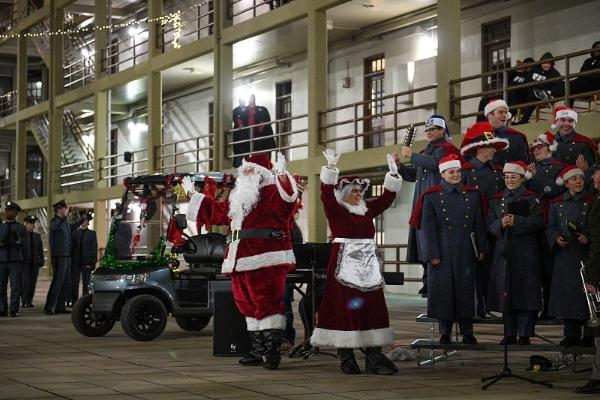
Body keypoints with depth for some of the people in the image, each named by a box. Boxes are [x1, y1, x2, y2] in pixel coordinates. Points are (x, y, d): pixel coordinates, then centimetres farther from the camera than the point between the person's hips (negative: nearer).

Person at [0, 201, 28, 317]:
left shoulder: (21, 228, 7)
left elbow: (25, 246, 4)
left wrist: (18, 240, -15)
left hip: (16, 261, -2)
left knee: (15, 287, -7)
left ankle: (14, 310, -4)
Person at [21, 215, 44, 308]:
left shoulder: (38, 236, 17)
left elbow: (41, 249, 18)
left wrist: (41, 260, 9)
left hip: (35, 262, 4)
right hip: (25, 262, -4)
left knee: (33, 282, 1)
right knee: (25, 281, -12)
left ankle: (29, 301, 5)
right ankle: (24, 301, -9)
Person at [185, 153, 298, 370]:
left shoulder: (272, 193, -2)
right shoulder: (237, 198, 25)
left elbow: (286, 199, -24)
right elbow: (216, 210, 38)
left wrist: (282, 176, -41)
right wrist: (194, 195, 44)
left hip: (265, 260, -9)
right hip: (240, 260, 9)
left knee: (267, 302, -13)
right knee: (248, 305, 10)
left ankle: (272, 350, -14)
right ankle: (258, 351, 17)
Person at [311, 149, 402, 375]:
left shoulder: (367, 210, 15)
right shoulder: (335, 210, -1)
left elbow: (387, 196, 16)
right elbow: (326, 193, -16)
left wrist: (393, 173, 10)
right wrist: (331, 168, -23)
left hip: (368, 264, 6)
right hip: (344, 263, -6)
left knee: (372, 307, 1)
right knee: (344, 308, -6)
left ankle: (374, 357, 2)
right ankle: (346, 358, 0)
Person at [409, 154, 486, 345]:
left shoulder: (472, 194, 9)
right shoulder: (432, 196, 0)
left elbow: (479, 224, 10)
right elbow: (428, 228, -3)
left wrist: (481, 249, 5)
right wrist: (433, 254, -9)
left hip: (465, 251, 2)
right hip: (442, 252, -2)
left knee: (466, 289, 4)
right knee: (443, 289, 0)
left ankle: (467, 332, 13)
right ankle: (445, 333, 10)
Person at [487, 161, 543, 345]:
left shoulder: (531, 198, 3)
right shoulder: (497, 199, 14)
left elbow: (538, 222, -9)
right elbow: (490, 224, 7)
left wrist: (516, 221, -20)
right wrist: (501, 224, -13)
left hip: (525, 252, -3)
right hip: (503, 252, 3)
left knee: (525, 291, -5)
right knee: (505, 291, 3)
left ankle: (525, 334, 0)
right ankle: (510, 334, 12)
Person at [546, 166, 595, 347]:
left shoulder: (591, 201, 3)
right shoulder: (556, 204, 10)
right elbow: (550, 227, 10)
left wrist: (588, 238, -14)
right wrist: (556, 239, -9)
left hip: (586, 255, -2)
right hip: (565, 255, 2)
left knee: (587, 293, -4)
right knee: (567, 292, 2)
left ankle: (589, 336, 4)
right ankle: (571, 335, 10)